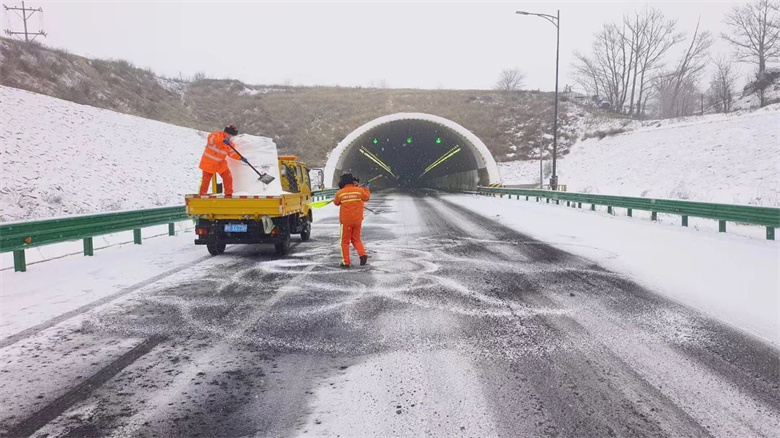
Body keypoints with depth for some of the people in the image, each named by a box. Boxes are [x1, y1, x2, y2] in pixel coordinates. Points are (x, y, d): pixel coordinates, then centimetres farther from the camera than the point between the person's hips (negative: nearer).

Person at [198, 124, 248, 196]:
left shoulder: (229, 143, 5)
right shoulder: (217, 135, -14)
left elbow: (232, 153, 8)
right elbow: (210, 139, -34)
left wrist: (240, 158, -8)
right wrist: (222, 140, -45)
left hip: (220, 163, 5)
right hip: (208, 161, -5)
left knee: (228, 177, -3)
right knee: (206, 179, 0)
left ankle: (228, 194, 7)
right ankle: (202, 194, 14)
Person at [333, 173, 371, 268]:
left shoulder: (340, 193, -8)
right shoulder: (359, 190, -6)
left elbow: (336, 203, 10)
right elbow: (366, 197, 12)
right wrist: (366, 189, 29)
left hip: (346, 221, -2)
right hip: (357, 220, 2)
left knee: (345, 241, 8)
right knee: (356, 239, 17)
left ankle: (345, 262, 6)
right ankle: (362, 254, -3)